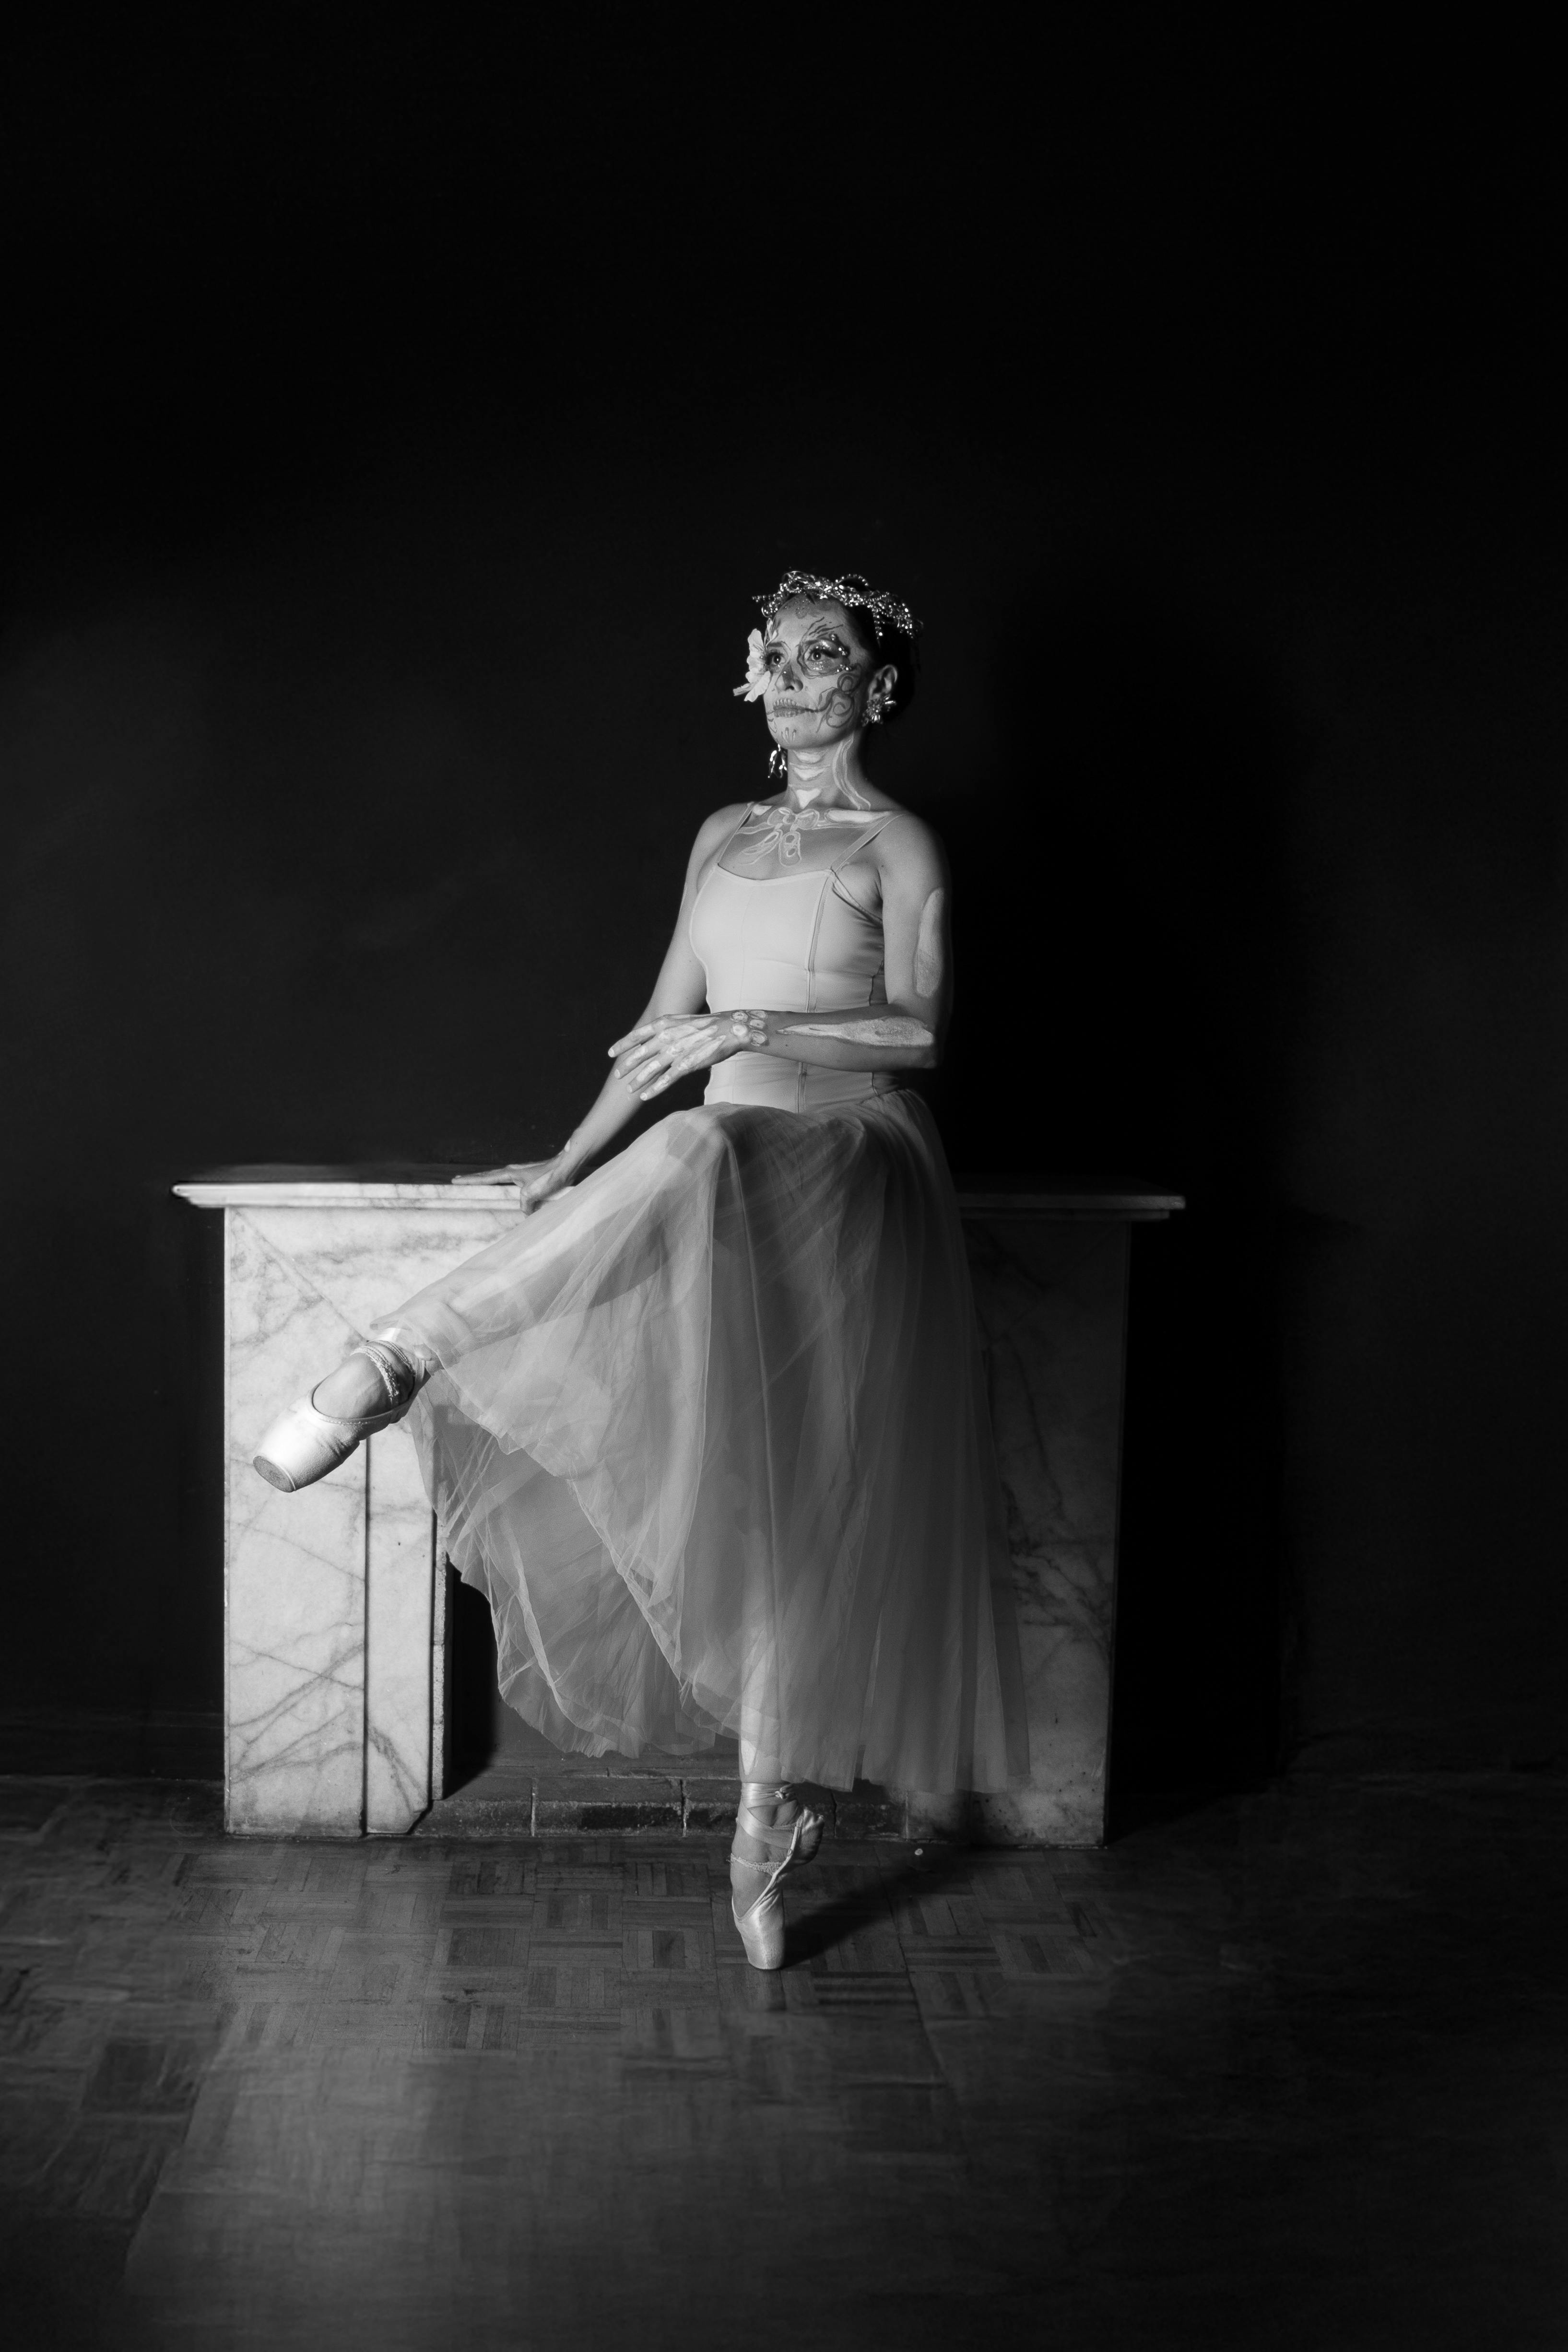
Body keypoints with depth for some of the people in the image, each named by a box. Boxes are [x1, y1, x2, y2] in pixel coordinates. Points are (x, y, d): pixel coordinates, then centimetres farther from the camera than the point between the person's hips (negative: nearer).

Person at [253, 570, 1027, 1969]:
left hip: (852, 1173, -4)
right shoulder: (723, 839, 22)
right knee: (759, 1497, -13)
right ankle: (771, 1819, -8)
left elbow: (919, 1029, -9)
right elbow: (666, 1027, 23)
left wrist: (751, 1029, -18)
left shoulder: (899, 842, 4)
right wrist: (570, 1165, 19)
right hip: (736, 1170, 4)